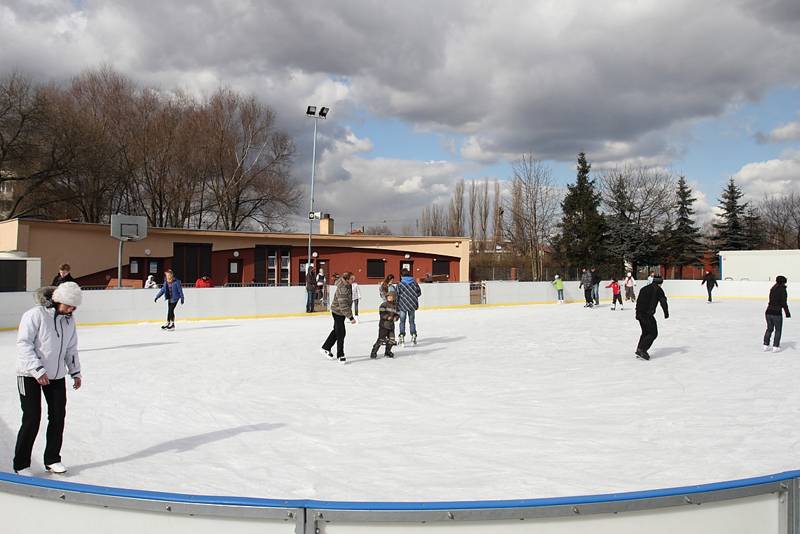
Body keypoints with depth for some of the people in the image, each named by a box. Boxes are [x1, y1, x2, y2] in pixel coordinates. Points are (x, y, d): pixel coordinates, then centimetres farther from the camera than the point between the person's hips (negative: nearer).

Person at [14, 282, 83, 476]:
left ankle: (52, 459, 21)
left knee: (58, 416, 6)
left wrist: (75, 372, 10)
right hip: (31, 376, -6)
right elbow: (24, 344, -19)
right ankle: (21, 465, 9)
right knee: (32, 419, -6)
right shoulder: (35, 315, -16)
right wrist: (38, 369, -24)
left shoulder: (69, 320, 5)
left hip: (56, 376, 6)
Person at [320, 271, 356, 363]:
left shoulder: (347, 285, -2)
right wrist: (351, 317, -30)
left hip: (341, 312, 10)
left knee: (336, 331, 21)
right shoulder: (343, 289, -31)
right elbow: (343, 306, -32)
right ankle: (340, 355, 8)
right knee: (341, 333, -3)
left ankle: (325, 348, 34)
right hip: (338, 312, -10)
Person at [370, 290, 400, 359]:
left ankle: (387, 352, 23)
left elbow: (397, 314, 15)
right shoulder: (384, 304, -6)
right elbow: (381, 313, -14)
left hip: (391, 325, 6)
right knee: (381, 339, -9)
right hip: (384, 325, -6)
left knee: (391, 339, 4)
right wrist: (387, 317, -23)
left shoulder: (395, 305, 11)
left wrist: (396, 317, -6)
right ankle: (374, 352, 0)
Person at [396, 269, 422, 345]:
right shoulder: (414, 283, -1)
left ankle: (402, 336, 1)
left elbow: (397, 295, -8)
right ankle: (413, 336, 10)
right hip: (412, 305, 2)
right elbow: (419, 293, 5)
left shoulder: (400, 284, -9)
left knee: (402, 322, 7)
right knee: (412, 321, 12)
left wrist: (396, 305, 1)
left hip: (403, 305, -2)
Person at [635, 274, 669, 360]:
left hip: (639, 313, 8)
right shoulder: (658, 289, -3)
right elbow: (663, 302, -10)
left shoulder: (644, 288, 20)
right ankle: (641, 350, -12)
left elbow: (638, 301, 23)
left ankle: (639, 350, 19)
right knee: (653, 333, -2)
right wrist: (666, 313, -2)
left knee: (645, 332, 21)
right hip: (647, 314, -8)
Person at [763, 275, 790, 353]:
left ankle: (765, 345, 17)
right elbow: (783, 303, -11)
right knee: (778, 330, 8)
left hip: (768, 312, 5)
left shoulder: (773, 289, 9)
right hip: (776, 313, -5)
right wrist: (787, 313, -7)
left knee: (769, 329, 17)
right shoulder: (782, 290, -8)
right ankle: (775, 347, 7)